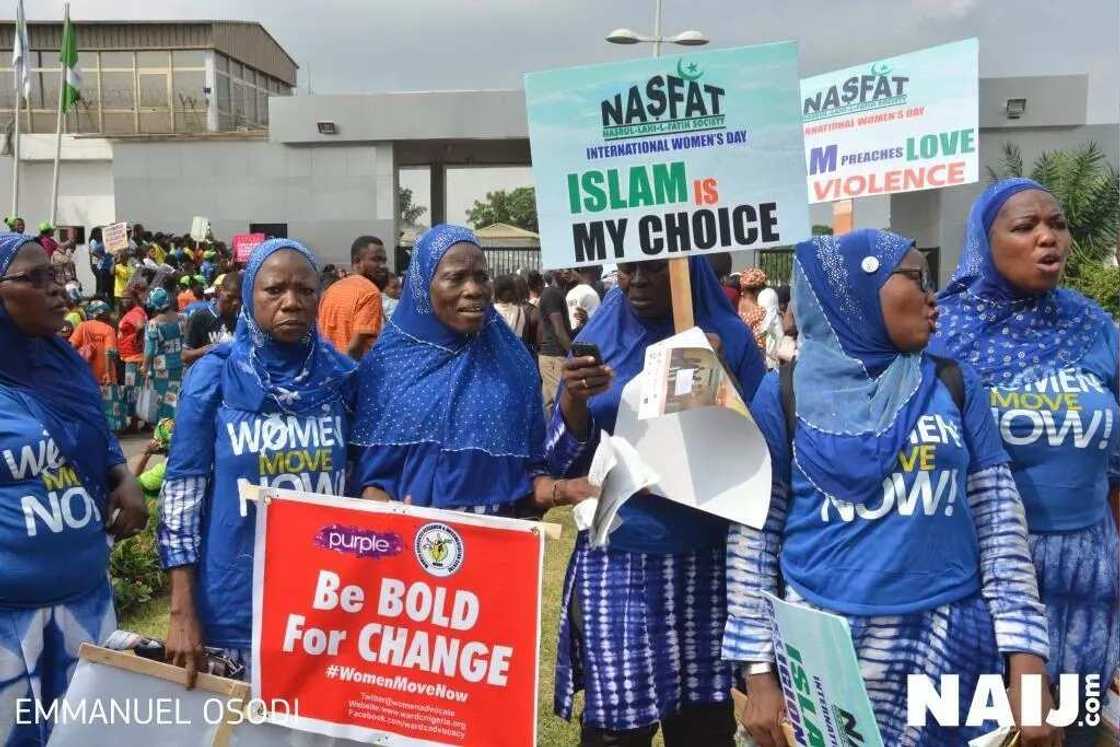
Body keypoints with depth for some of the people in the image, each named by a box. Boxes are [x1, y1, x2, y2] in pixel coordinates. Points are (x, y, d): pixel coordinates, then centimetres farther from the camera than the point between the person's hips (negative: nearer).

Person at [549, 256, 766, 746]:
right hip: (614, 565, 1)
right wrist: (574, 400, -17)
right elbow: (560, 464, 1)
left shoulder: (728, 338, 0)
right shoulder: (597, 337, 4)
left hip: (704, 563, 0)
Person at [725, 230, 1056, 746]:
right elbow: (753, 534, 0)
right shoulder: (786, 394, -1)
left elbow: (1000, 521, 4)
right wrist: (759, 671, -3)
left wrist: (1027, 662, -2)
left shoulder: (954, 386, 5)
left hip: (951, 647, 2)